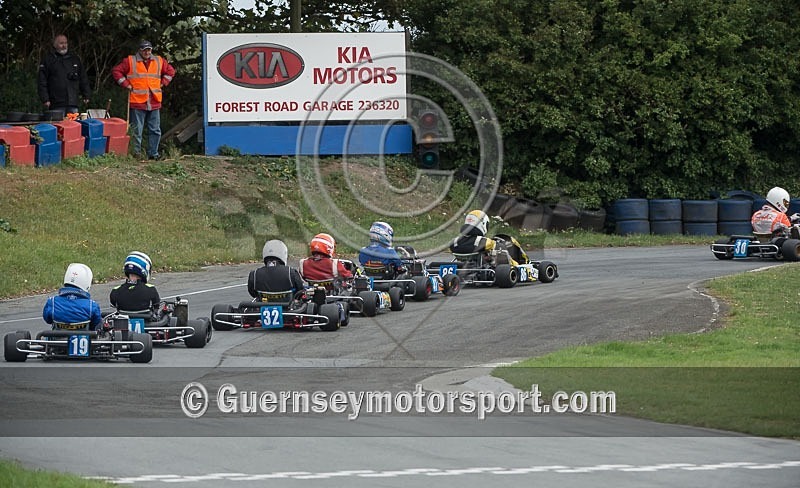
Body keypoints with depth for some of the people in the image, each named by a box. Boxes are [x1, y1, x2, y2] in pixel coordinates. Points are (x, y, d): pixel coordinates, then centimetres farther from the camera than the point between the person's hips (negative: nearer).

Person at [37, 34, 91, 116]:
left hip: (73, 103, 4)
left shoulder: (75, 59, 19)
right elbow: (42, 82, 1)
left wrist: (86, 95, 15)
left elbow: (83, 79, 22)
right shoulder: (48, 60, 6)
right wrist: (45, 99, -8)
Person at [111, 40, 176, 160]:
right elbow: (116, 71, 1)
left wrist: (162, 83, 11)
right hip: (137, 102, -4)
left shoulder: (159, 61, 11)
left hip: (154, 103, 4)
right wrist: (126, 85, -3)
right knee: (136, 131, -2)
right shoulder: (130, 61, 1)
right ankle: (136, 154, 3)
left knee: (155, 130, 6)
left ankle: (153, 153, 13)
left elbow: (170, 71, 24)